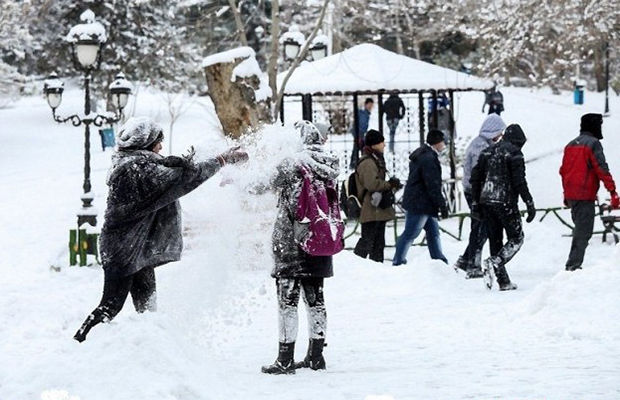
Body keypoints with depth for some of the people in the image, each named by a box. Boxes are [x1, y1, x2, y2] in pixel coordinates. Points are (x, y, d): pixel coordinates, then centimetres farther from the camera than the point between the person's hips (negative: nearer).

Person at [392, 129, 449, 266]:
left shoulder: (421, 155, 16)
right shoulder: (429, 159, -19)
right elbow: (433, 185, -21)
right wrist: (442, 204, -15)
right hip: (419, 204, -11)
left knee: (433, 231, 16)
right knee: (410, 234, -6)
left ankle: (438, 259, 21)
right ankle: (398, 262, -2)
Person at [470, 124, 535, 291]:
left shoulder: (488, 151, 14)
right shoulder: (514, 153, -6)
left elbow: (475, 177, 13)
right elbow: (519, 181, -13)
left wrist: (475, 203, 17)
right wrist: (530, 204, -10)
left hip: (486, 201, 6)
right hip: (506, 202, -6)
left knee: (495, 240, 10)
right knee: (516, 238, 4)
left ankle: (503, 281, 8)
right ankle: (493, 263, -19)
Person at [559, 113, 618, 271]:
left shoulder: (571, 145, 16)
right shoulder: (593, 143, -8)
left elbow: (563, 170, 21)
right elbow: (602, 169, -15)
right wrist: (613, 191, -15)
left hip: (571, 194, 8)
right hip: (585, 195, -8)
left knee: (580, 228, 18)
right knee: (584, 231, -7)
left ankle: (573, 264, 17)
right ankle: (574, 264, -13)